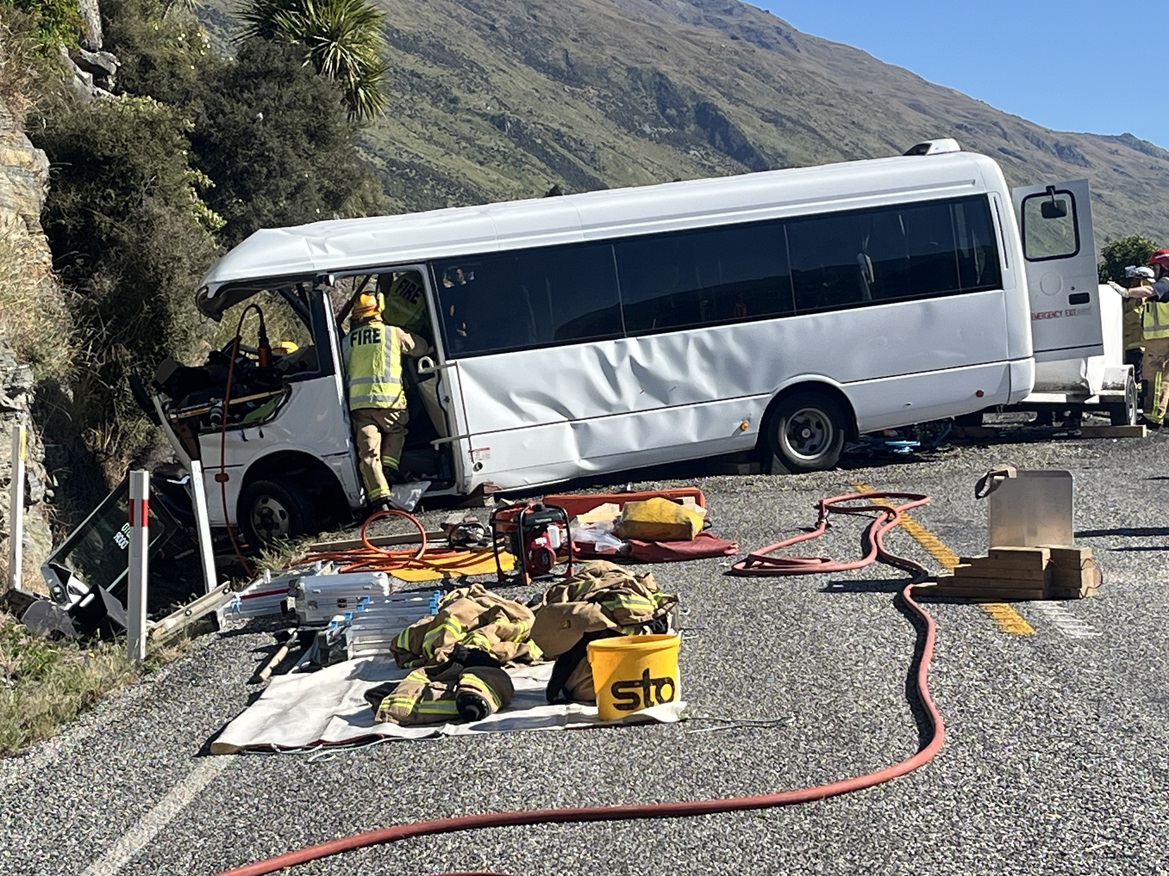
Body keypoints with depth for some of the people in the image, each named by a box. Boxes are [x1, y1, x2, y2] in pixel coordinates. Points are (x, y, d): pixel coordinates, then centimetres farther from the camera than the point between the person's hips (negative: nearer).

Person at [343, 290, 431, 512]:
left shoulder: (349, 340, 15)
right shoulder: (394, 334, 6)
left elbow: (343, 371, 16)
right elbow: (423, 348, 18)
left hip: (358, 404, 2)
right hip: (389, 401, -2)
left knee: (368, 452, -1)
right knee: (395, 435, 24)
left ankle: (380, 497, -12)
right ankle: (389, 468, 3)